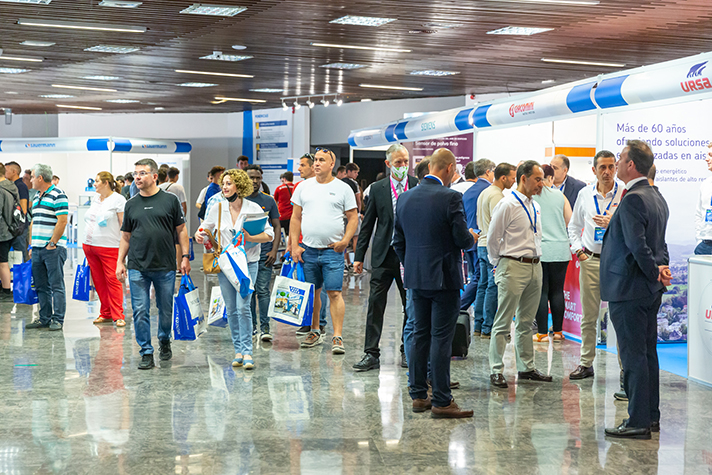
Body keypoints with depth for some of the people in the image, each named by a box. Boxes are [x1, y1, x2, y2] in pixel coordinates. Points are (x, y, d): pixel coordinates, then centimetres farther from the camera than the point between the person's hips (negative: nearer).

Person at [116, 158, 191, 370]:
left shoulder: (170, 200, 2)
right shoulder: (131, 204, 9)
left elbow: (181, 230, 4)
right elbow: (126, 236, 14)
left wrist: (185, 257, -2)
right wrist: (120, 261, 7)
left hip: (165, 266, -1)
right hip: (138, 267, 1)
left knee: (166, 309, 9)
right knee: (140, 311, -2)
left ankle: (164, 341, 34)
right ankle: (146, 353, 6)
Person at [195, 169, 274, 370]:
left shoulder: (254, 208, -6)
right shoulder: (218, 208, 3)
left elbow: (269, 234, -4)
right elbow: (206, 226, 18)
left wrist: (251, 238, -21)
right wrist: (199, 235, -4)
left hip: (247, 263, -3)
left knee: (243, 307, -14)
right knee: (231, 310, 6)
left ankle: (247, 352, -8)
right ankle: (238, 350, 16)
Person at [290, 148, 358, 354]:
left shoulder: (343, 188, 1)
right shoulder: (303, 187, 9)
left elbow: (353, 217, 3)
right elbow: (296, 218, 11)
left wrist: (345, 240, -10)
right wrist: (294, 246, 3)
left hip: (333, 251, -3)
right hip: (308, 250, 3)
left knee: (334, 293, -7)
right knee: (312, 292, 11)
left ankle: (337, 337, -5)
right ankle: (315, 332, 25)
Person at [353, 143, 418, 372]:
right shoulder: (378, 189, 4)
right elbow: (368, 224, 7)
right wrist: (359, 256, 3)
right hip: (384, 254, 0)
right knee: (375, 304, -2)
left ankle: (407, 351, 21)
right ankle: (371, 354, 2)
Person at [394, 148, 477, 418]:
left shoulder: (405, 198, 6)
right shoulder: (450, 198, -14)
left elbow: (398, 241, 11)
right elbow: (462, 239, -14)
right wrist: (472, 238, 8)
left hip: (416, 277, 6)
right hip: (444, 277, -6)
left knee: (420, 335, 13)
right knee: (441, 338, -4)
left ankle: (418, 395, 17)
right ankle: (441, 401, -1)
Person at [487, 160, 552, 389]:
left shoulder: (535, 207, 13)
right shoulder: (507, 205, -11)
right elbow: (492, 239, -7)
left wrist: (535, 261, 16)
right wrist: (500, 265, -1)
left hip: (535, 267, 8)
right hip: (514, 267, -8)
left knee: (526, 322, 14)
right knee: (503, 322, -4)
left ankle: (526, 367, 22)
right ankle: (496, 370, 0)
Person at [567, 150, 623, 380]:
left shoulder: (625, 195, -4)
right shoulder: (585, 194, 9)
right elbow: (574, 226, 22)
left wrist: (612, 224, -19)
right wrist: (577, 249, 9)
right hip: (590, 260, 4)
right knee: (588, 316, 8)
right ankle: (586, 363, 18)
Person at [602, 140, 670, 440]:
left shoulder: (632, 199, -18)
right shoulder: (657, 198, 13)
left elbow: (638, 245, -24)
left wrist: (655, 272, -11)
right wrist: (661, 268, 3)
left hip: (629, 289, -10)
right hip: (650, 290, 10)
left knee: (633, 355, -4)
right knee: (648, 352, 16)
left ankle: (638, 421, 1)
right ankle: (651, 415, 24)